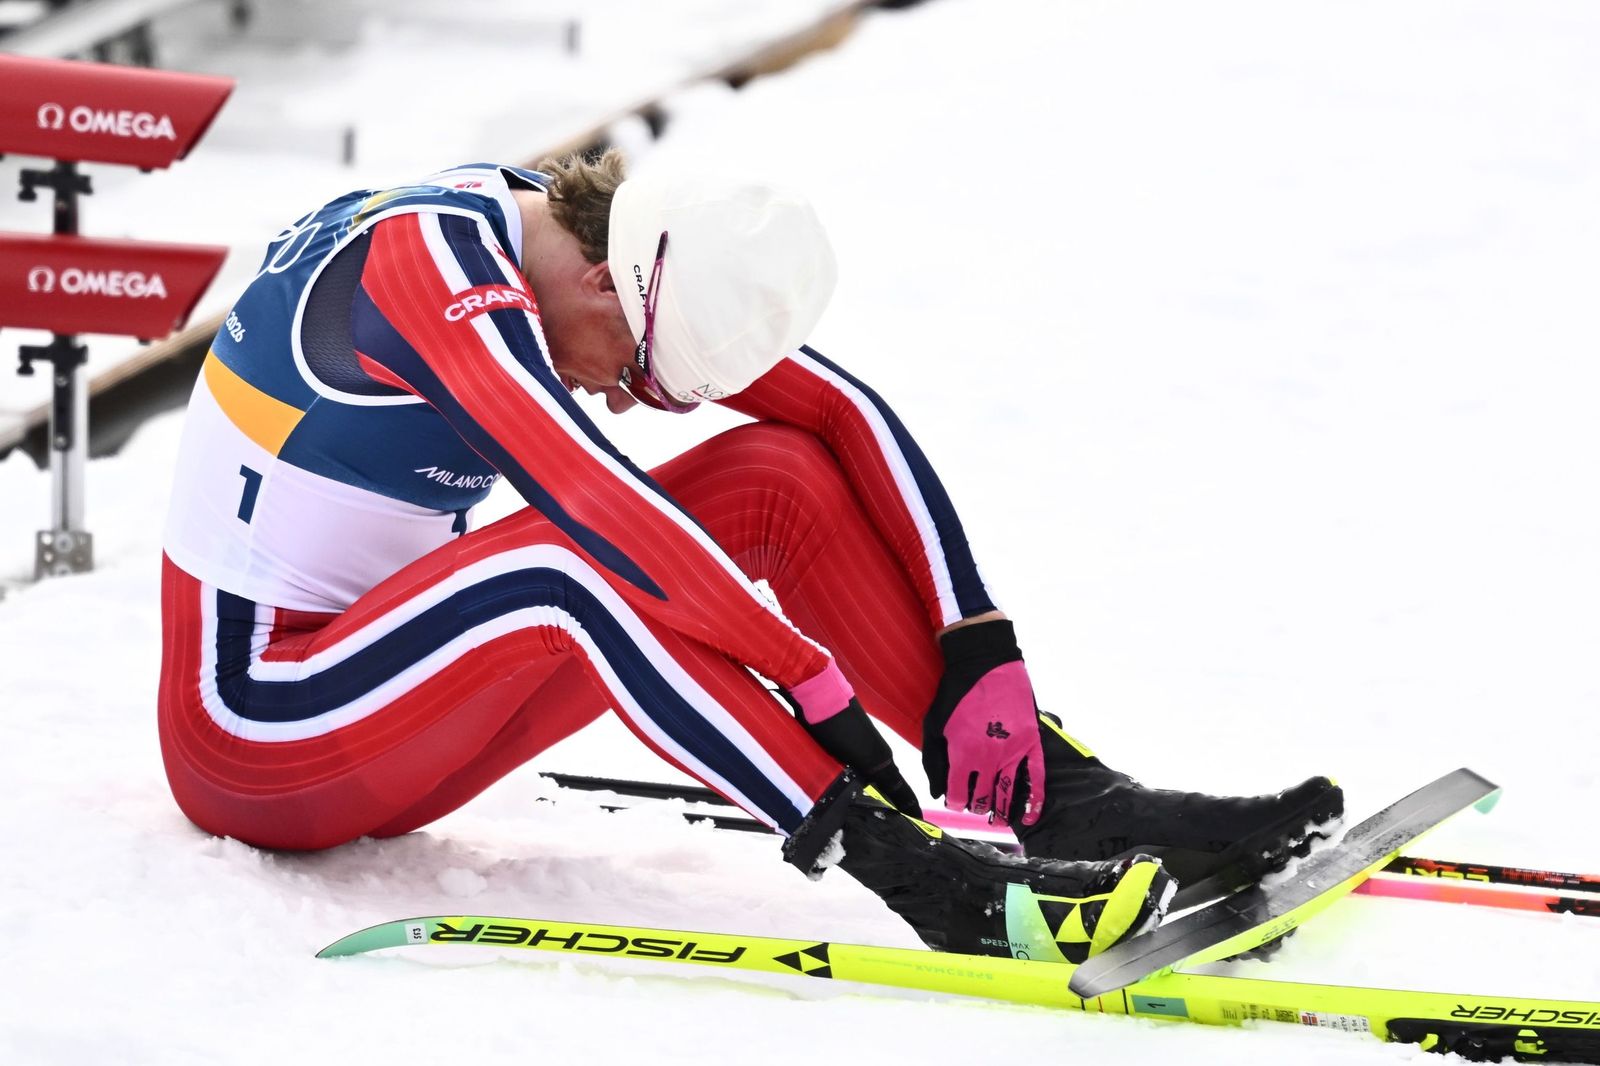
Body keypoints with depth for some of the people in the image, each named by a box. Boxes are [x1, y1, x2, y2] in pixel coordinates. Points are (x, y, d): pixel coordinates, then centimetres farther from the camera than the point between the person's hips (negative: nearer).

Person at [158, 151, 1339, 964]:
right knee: (573, 568, -35)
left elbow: (844, 413, -4)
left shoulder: (609, 246, -1)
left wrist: (981, 652, -15)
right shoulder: (432, 265, -25)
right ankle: (936, 882, -40)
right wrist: (819, 686, -34)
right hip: (255, 732, -8)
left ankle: (1079, 806, -14)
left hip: (390, 687, 8)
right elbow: (596, 498, -35)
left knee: (783, 468, -6)